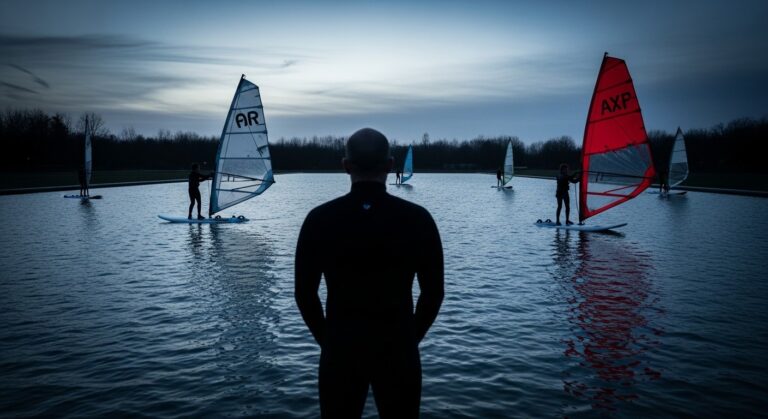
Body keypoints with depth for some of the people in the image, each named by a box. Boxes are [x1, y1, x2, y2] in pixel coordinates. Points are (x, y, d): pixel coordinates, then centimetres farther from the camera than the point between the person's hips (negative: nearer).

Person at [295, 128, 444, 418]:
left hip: (339, 349, 0)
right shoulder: (418, 218, -8)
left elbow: (304, 292, -2)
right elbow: (433, 292, -3)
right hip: (398, 349, 0)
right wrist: (410, 338, 11)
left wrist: (327, 338, 12)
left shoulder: (319, 219, -8)